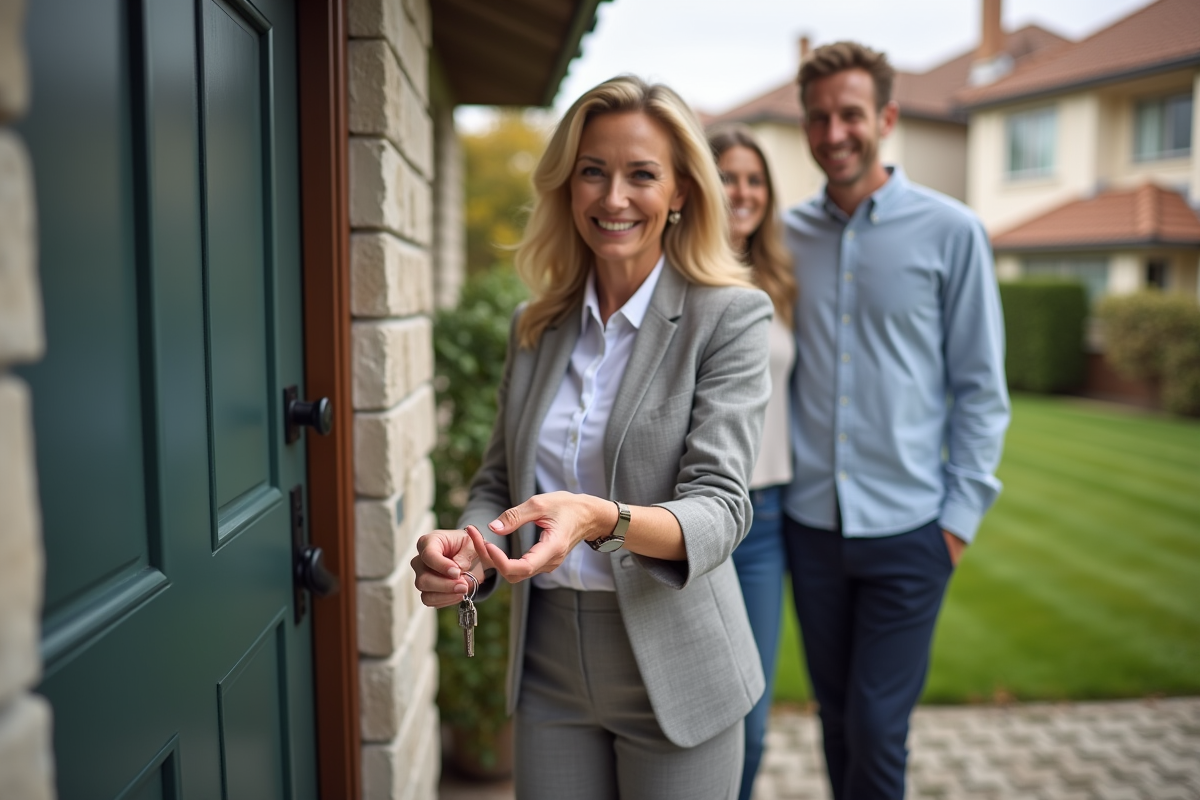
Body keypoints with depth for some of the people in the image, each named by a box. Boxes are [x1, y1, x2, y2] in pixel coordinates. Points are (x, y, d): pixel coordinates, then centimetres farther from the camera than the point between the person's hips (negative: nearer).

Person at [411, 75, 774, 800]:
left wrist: (601, 519, -37)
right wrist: (466, 548, -14)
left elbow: (720, 507, -18)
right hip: (547, 667, 4)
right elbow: (498, 482, 8)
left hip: (672, 674, -3)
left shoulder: (730, 315, -11)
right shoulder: (535, 326, 4)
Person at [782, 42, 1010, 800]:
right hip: (811, 522, 3)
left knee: (878, 728, 2)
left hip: (907, 529, -3)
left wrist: (961, 516, -6)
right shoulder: (788, 233, 4)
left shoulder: (951, 232, -4)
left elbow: (982, 389, -1)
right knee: (836, 715, 16)